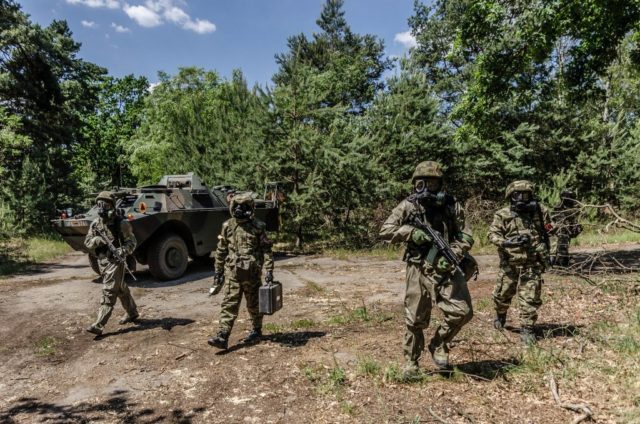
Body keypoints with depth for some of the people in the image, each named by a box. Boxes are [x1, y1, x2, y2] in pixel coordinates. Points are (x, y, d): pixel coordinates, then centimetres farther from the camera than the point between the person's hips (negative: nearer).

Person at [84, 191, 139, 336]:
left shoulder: (121, 223, -11)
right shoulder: (95, 223, 6)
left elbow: (131, 241, -7)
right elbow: (87, 243, 7)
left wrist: (122, 251, -26)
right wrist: (96, 240, -14)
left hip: (115, 261, -6)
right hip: (102, 260, 7)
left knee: (108, 292, -9)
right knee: (121, 289, 19)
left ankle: (98, 325, -10)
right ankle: (132, 313, 35)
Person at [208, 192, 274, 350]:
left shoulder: (257, 227, -5)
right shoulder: (227, 226, 4)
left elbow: (266, 250, -4)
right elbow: (221, 251, 11)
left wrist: (269, 270, -10)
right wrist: (218, 271, 11)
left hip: (252, 273, -2)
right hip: (232, 272, 2)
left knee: (254, 304, 11)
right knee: (229, 304, -3)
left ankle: (256, 331, 30)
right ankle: (222, 337, -3)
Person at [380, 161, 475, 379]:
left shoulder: (451, 205, 3)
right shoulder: (408, 205, -1)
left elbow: (466, 236, 3)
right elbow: (385, 230, -1)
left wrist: (453, 255, -15)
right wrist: (411, 232, -15)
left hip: (447, 268, 2)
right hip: (419, 269, -1)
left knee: (462, 311, -6)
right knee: (415, 320, 5)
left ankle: (439, 345, 21)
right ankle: (411, 363, 25)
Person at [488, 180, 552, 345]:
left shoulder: (539, 211, -1)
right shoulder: (503, 215, -7)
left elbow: (547, 233, 11)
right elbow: (493, 234, -11)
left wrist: (545, 255, 13)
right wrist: (506, 242, -30)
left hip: (532, 264, 0)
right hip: (510, 264, 0)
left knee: (530, 298, 0)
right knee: (502, 294, 15)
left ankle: (527, 329, 12)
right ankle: (501, 316, 43)